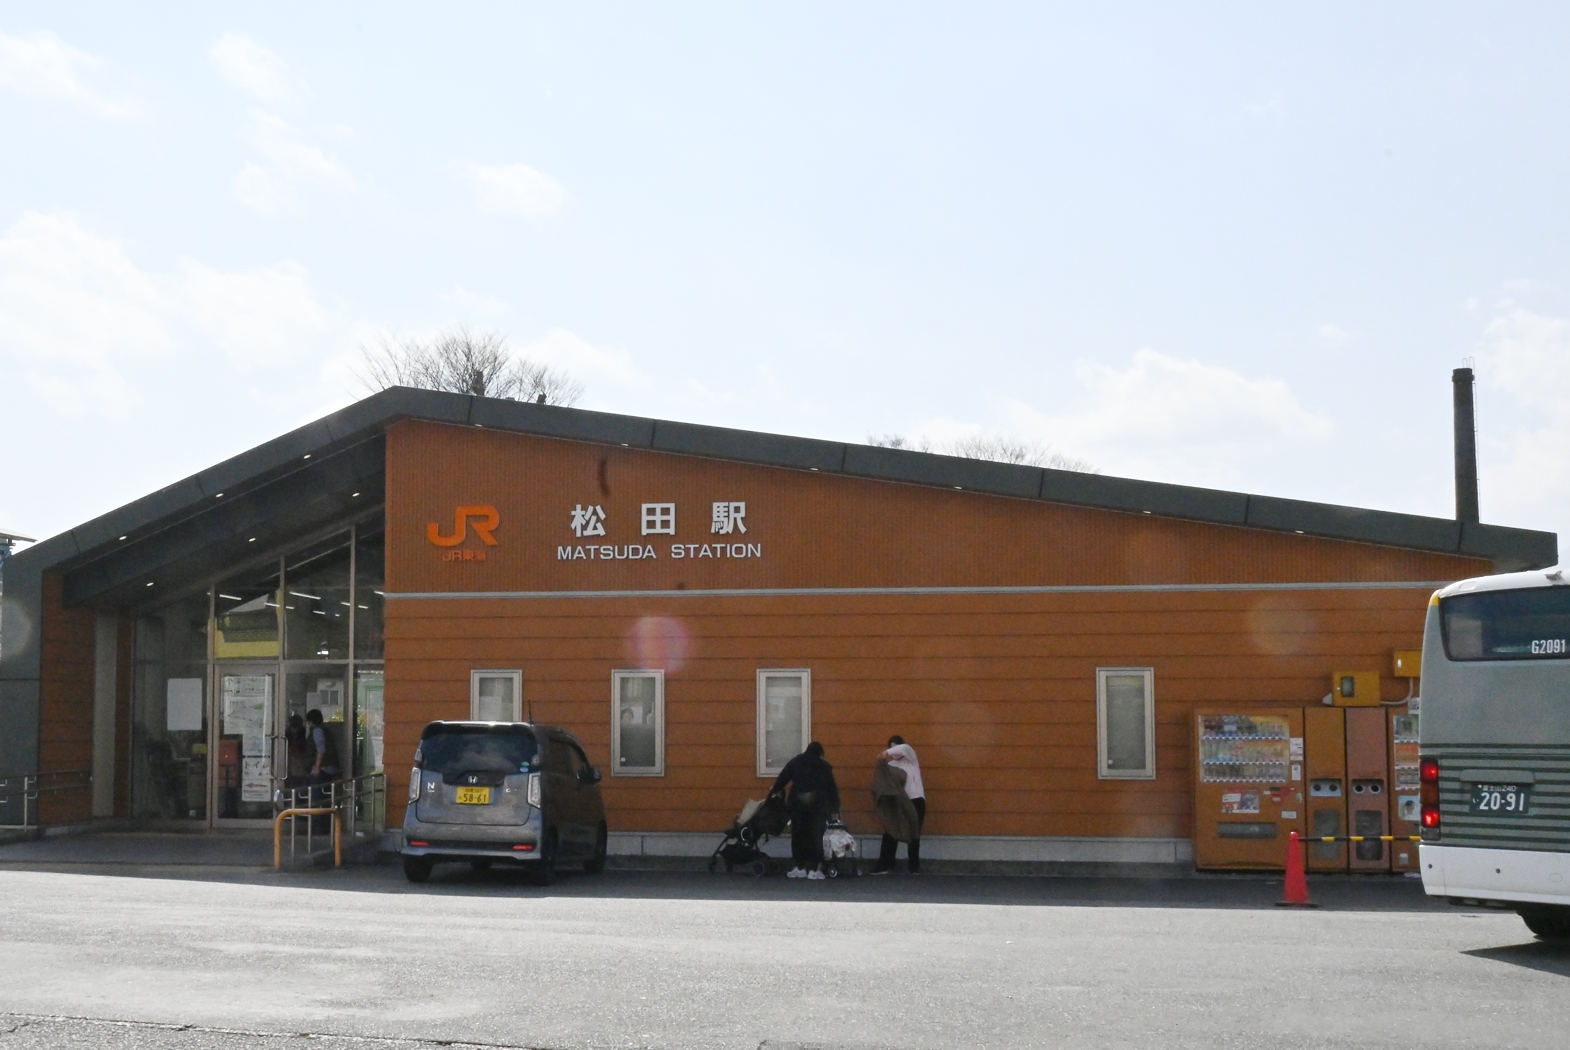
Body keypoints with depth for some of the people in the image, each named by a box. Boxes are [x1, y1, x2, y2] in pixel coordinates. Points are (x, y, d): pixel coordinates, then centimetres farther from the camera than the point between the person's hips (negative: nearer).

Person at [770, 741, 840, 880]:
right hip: (817, 804, -1)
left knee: (798, 835, 10)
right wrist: (835, 809, 15)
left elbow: (782, 778, 11)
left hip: (798, 803, 1)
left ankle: (800, 868, 13)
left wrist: (774, 790, 28)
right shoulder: (824, 767, 10)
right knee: (816, 836, 1)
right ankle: (814, 869, -3)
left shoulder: (795, 762, 12)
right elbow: (832, 788, 9)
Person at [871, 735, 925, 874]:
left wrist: (887, 753, -30)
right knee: (890, 833, 0)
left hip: (915, 800, -3)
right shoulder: (891, 765, 9)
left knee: (914, 835, 3)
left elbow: (905, 748, -21)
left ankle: (914, 866, 12)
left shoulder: (910, 758, 1)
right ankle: (885, 865, 4)